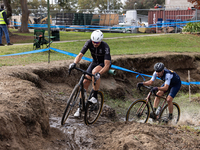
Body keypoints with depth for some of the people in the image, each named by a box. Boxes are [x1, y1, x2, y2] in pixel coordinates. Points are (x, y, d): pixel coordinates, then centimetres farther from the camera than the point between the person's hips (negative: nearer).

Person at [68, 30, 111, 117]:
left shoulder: (105, 47, -33)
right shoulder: (89, 43, -23)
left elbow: (107, 65, -38)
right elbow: (80, 55, -26)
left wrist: (99, 73, -54)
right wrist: (74, 63, -46)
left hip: (104, 64, -4)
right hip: (95, 62, 5)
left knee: (94, 71, -37)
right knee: (85, 82, -9)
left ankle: (95, 97, -24)